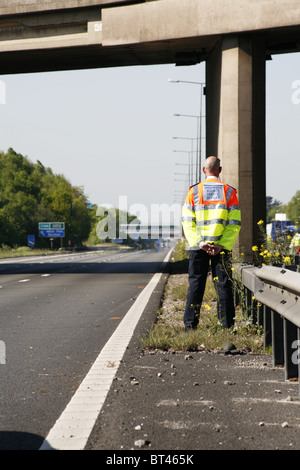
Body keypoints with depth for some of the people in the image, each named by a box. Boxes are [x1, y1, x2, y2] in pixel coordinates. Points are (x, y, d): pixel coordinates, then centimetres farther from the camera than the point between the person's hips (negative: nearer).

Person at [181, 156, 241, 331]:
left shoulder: (194, 192, 2)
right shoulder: (229, 192, 2)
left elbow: (187, 222, -4)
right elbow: (235, 223, -5)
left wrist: (199, 243, -8)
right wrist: (222, 245, -8)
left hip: (198, 247, 0)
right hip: (222, 247, 0)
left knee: (195, 286, 6)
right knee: (224, 286, 4)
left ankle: (190, 326, 6)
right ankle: (227, 326, 3)